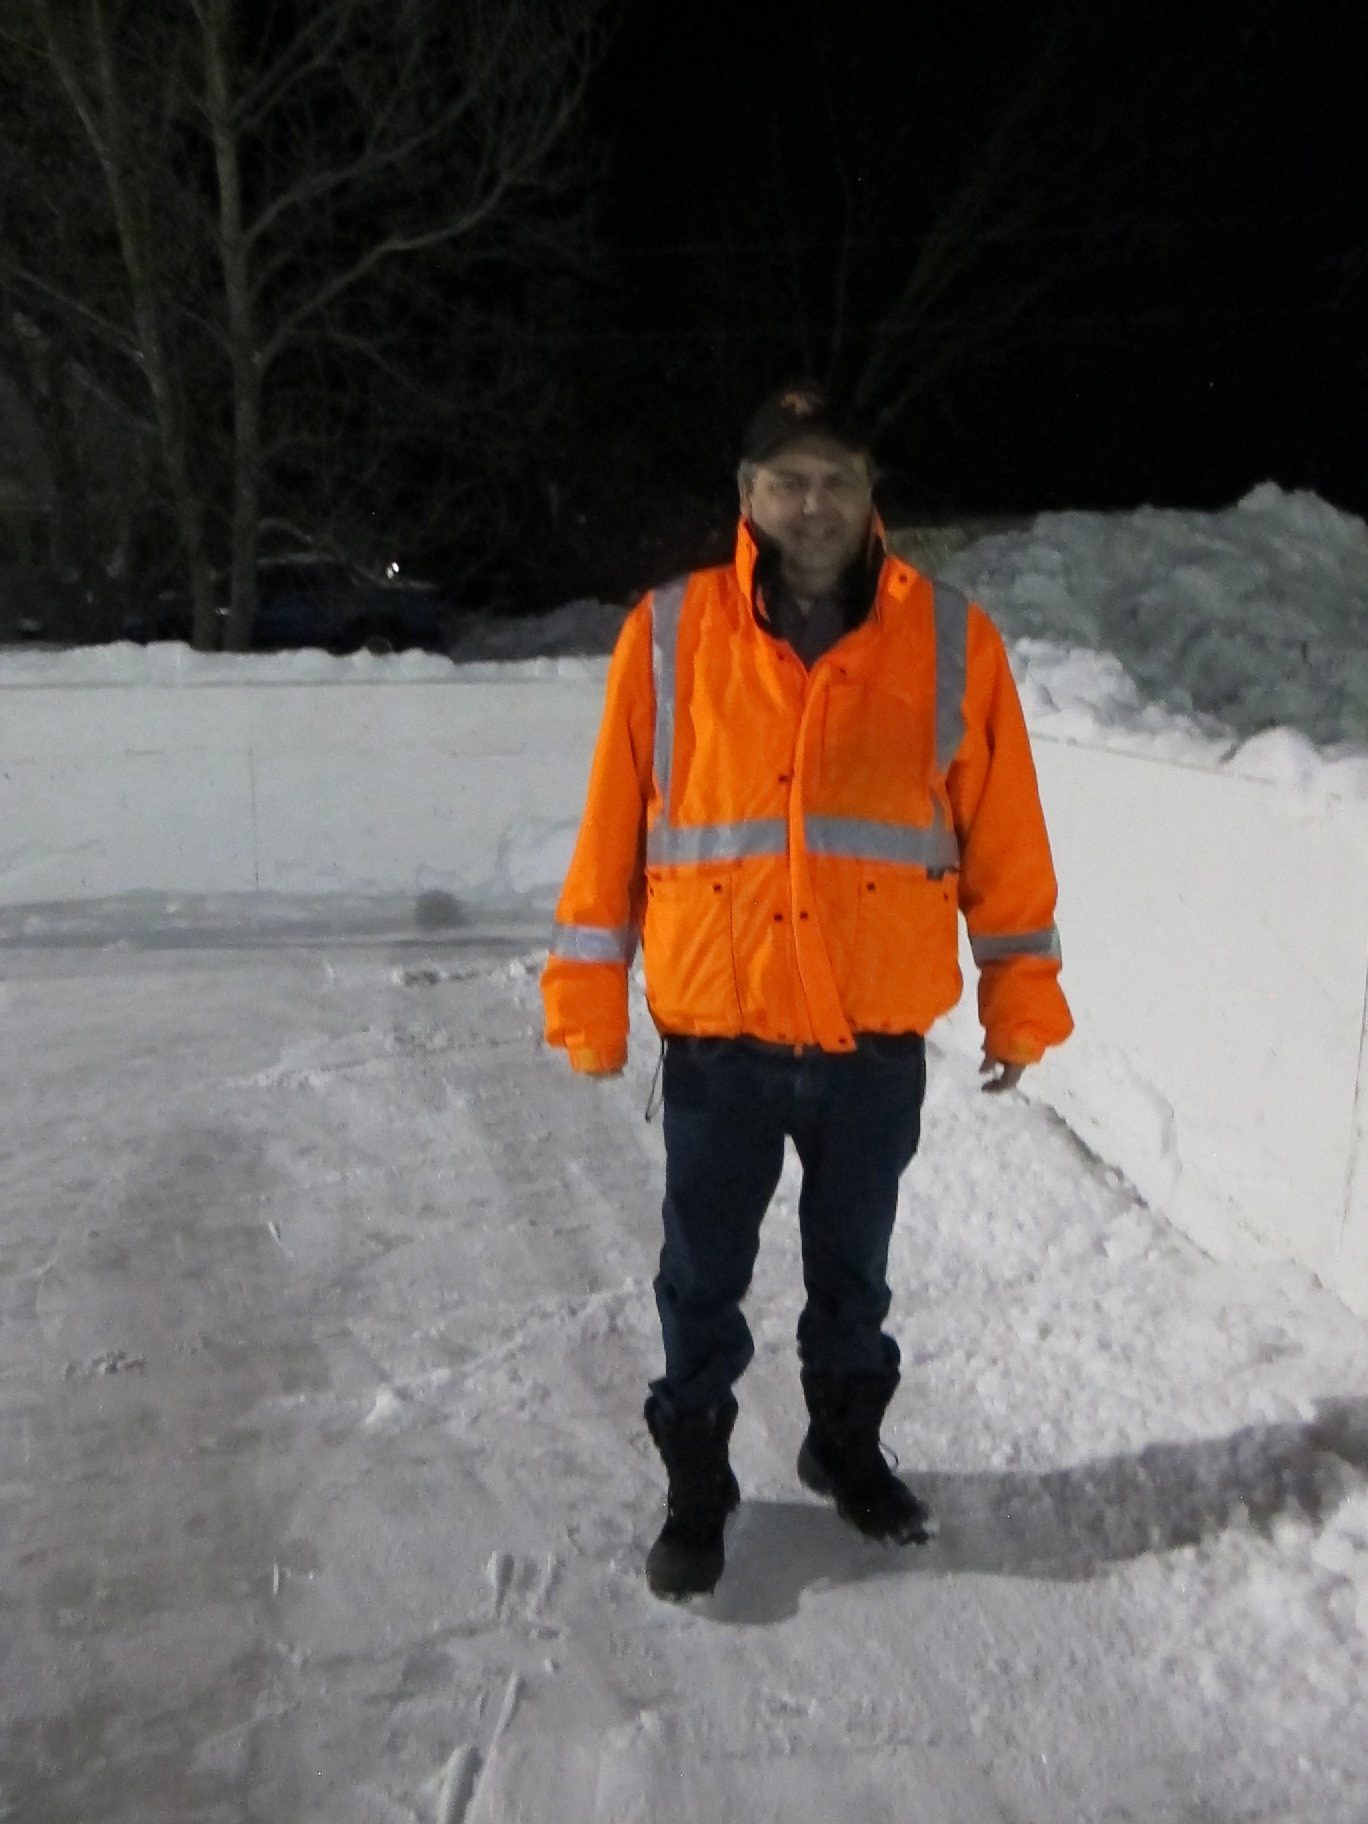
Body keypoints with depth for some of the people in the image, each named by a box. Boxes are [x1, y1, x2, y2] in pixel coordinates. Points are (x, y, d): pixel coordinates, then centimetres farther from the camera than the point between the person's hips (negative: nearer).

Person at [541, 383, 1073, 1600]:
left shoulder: (951, 640, -3)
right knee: (704, 1282, 12)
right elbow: (615, 826, -2)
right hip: (717, 1034, -1)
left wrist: (1020, 997, 4)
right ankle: (696, 1486, 33)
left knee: (853, 1271, 19)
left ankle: (847, 1445, 42)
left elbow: (1000, 834, 2)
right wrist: (591, 996, -1)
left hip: (879, 1038, 1)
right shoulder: (669, 634, -5)